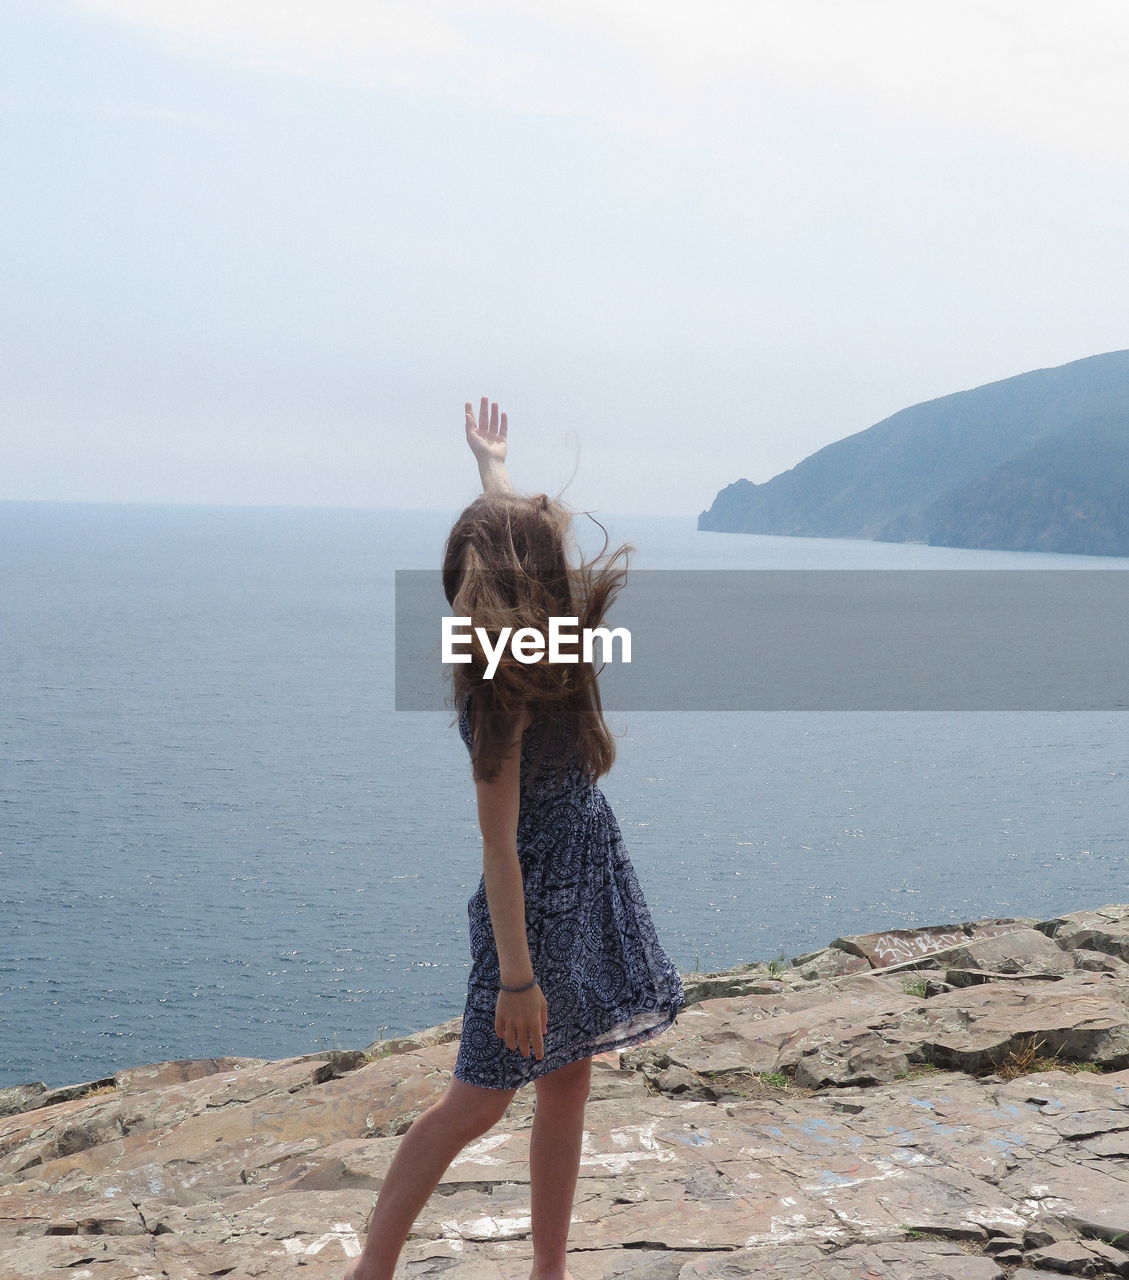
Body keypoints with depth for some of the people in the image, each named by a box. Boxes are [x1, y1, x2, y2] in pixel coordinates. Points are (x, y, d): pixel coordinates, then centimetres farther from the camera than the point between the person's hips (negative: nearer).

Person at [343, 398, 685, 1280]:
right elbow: (499, 843, -23)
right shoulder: (506, 692, -22)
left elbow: (514, 533, 20)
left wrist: (493, 462, 37)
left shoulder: (540, 646, -1)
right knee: (478, 1101, 3)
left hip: (593, 883, 8)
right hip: (537, 898, -8)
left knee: (569, 1082, 13)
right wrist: (516, 976, -22)